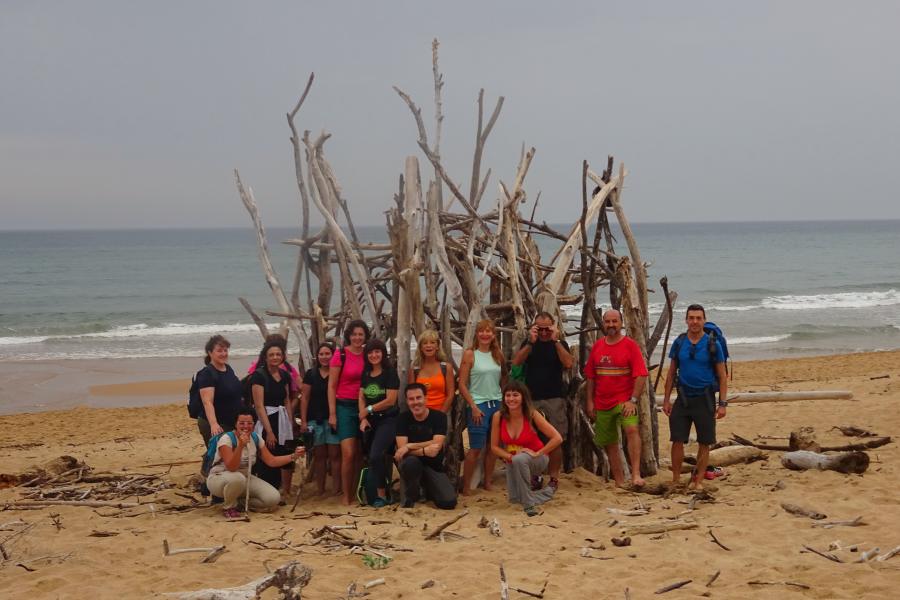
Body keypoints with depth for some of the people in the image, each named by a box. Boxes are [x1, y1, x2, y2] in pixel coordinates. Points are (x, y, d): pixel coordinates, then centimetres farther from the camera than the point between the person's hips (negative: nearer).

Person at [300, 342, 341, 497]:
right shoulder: (311, 374, 7)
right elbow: (304, 398, 6)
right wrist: (303, 421, -1)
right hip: (315, 419, 1)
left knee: (335, 455, -4)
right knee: (319, 455, 5)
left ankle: (336, 489, -1)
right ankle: (320, 490, 10)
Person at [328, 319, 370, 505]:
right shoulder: (340, 355, -4)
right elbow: (331, 386, -3)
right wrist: (332, 413, -8)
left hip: (363, 408, 4)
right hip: (345, 406, -4)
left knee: (360, 454, 6)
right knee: (348, 453, -11)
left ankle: (356, 493, 14)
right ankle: (346, 496, -3)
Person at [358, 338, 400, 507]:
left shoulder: (390, 372, -6)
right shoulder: (365, 373, 11)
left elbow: (390, 400, -12)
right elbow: (361, 398, 9)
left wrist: (369, 409, -6)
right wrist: (363, 418, -5)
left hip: (388, 420, -6)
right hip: (370, 421, 6)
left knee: (375, 456, -20)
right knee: (373, 458, 5)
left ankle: (382, 494, -9)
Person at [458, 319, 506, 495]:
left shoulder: (497, 355, 9)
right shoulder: (470, 354, -5)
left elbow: (503, 380, 14)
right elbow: (462, 385, -7)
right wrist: (473, 407, -12)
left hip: (497, 404, 5)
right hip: (478, 405, -5)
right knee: (476, 448, -5)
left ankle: (487, 482, 18)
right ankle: (466, 486, 3)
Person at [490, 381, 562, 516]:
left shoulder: (532, 415, -22)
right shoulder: (499, 416, -15)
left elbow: (557, 438, -21)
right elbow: (494, 447, -6)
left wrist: (537, 453, -23)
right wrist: (509, 457, -21)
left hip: (535, 459, -4)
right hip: (513, 462, 4)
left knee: (519, 459, -37)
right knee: (514, 498, -5)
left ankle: (529, 504, -22)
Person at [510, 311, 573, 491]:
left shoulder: (560, 344, 6)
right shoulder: (529, 343, 10)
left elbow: (568, 363, -12)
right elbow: (516, 362, -6)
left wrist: (556, 341, -16)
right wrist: (531, 342, -14)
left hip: (555, 400, -1)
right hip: (531, 399, 1)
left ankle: (554, 477, 3)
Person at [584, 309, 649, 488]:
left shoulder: (630, 345, -5)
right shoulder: (597, 346, 8)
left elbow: (641, 375, -10)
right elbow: (590, 376, 13)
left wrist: (633, 400, -17)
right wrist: (589, 401, 8)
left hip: (624, 401, -5)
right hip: (601, 404, 5)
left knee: (632, 429, -30)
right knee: (609, 444, 11)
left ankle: (636, 474, -32)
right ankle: (619, 482, 24)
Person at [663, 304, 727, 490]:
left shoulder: (713, 344, -3)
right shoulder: (679, 343, 5)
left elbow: (722, 376, -1)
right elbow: (671, 373, 11)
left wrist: (722, 403, -8)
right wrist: (666, 399, 5)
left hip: (705, 399, -2)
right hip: (683, 398, 2)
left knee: (704, 443, 3)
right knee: (677, 440, 0)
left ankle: (698, 481, 13)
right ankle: (676, 480, 9)